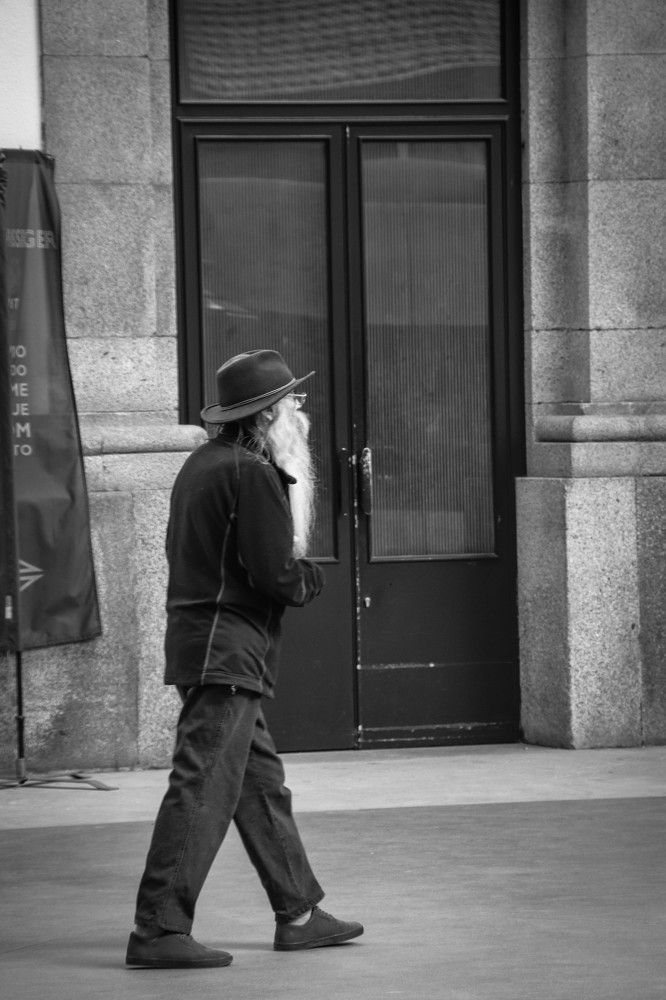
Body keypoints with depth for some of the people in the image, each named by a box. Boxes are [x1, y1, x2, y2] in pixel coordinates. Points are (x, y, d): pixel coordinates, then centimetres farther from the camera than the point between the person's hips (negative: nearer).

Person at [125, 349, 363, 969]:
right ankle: (159, 931, -11)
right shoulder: (252, 473, -14)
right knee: (202, 791, -10)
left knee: (262, 783, 16)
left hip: (201, 639, 10)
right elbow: (278, 575, -17)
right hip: (228, 651, -10)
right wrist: (306, 579, 3)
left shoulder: (204, 463, 14)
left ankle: (298, 914, 25)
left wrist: (295, 571, 6)